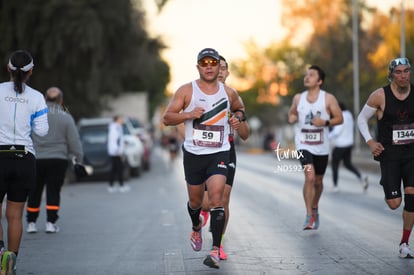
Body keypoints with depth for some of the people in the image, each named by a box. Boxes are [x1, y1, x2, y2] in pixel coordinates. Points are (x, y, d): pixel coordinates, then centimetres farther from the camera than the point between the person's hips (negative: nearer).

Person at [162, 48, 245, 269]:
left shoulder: (228, 93, 5)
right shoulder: (186, 91, -2)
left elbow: (239, 108, 26)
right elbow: (167, 118, -4)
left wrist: (237, 118, 3)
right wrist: (188, 114, -20)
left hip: (219, 153, 0)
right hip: (193, 153, 0)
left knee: (216, 198, -17)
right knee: (195, 200, 14)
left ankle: (215, 250, -15)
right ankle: (196, 228, 48)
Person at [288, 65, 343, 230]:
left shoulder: (328, 99, -4)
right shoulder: (298, 98, 3)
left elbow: (339, 118, -2)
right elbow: (292, 114, 19)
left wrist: (325, 122, -19)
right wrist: (292, 118, -5)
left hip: (321, 146, 1)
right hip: (303, 144, -1)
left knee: (318, 181, 14)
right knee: (310, 177, -20)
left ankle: (315, 209, 41)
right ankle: (309, 216, -15)